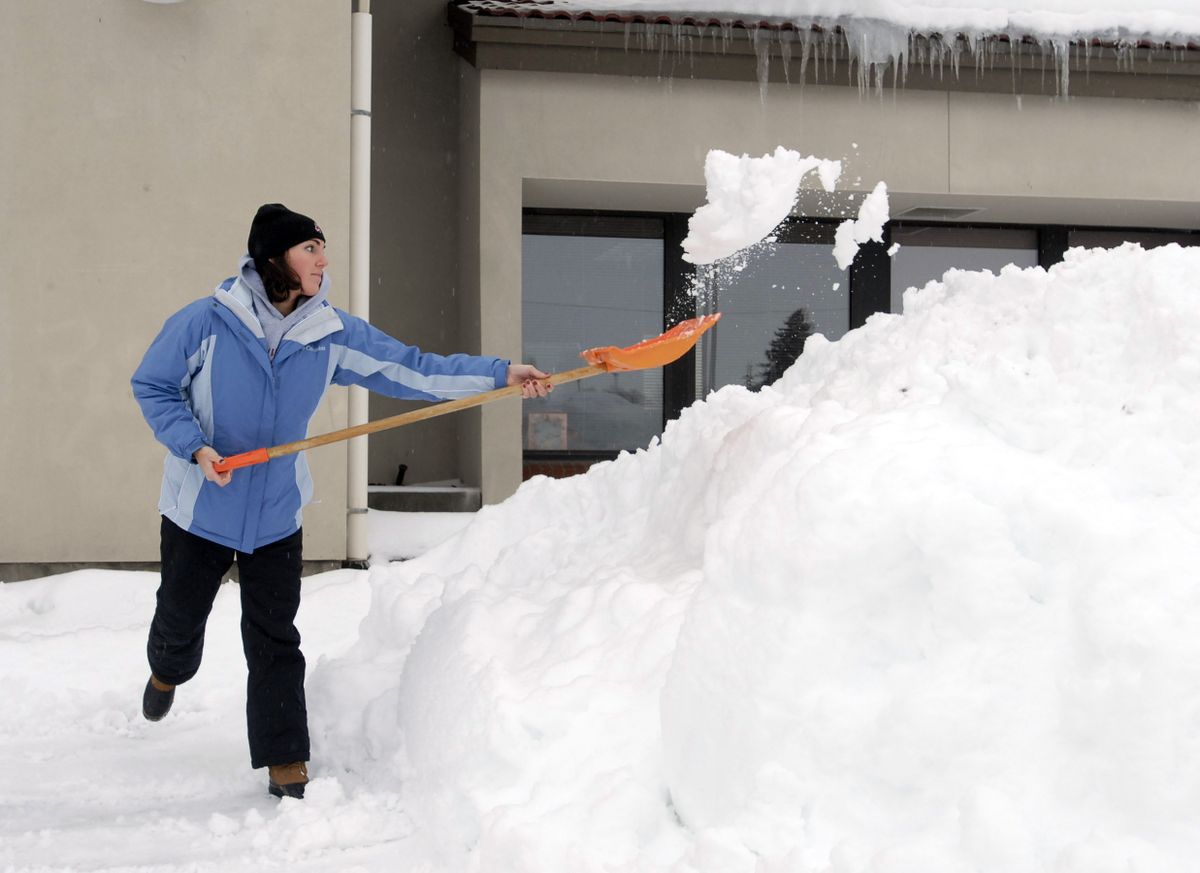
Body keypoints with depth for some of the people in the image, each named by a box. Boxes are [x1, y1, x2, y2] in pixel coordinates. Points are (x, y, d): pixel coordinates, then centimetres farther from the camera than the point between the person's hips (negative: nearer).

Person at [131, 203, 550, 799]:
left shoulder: (332, 334, -7)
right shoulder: (205, 323, -16)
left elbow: (412, 368, -8)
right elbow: (152, 388, -7)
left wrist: (500, 375, -16)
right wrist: (195, 447, -22)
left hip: (276, 513, 2)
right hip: (199, 508, -1)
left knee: (275, 639, 2)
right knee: (180, 616, 17)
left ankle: (285, 762, 12)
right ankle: (167, 673, 53)